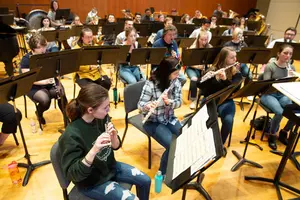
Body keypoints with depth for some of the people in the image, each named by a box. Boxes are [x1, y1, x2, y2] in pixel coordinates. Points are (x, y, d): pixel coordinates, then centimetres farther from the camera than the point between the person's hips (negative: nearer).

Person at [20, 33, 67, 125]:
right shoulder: (26, 59, -11)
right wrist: (43, 81, -30)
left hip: (50, 83, 3)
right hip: (34, 87, -2)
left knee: (61, 94, -28)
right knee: (45, 100, -31)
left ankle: (67, 117, -10)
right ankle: (39, 113, 5)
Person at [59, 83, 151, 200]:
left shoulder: (103, 118, -12)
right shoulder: (71, 135, -30)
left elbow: (116, 146, -2)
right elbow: (73, 175, -29)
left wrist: (114, 136, -25)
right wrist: (94, 150, -43)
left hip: (110, 166, 6)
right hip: (91, 183, -6)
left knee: (145, 181, 6)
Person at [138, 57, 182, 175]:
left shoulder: (176, 82, -3)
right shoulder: (151, 84, -19)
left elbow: (179, 102, -5)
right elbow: (140, 105, -17)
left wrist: (168, 101, -27)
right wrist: (147, 106, -41)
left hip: (170, 119, 5)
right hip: (153, 122, -5)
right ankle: (163, 172, 6)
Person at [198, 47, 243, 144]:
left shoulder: (236, 73, 4)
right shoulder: (212, 70, 2)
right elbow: (201, 86, -6)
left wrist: (225, 79, -27)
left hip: (226, 101, 1)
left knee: (228, 121, -30)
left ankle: (221, 144, -3)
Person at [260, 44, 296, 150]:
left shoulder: (291, 68, 5)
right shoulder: (270, 66, -11)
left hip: (283, 95, 5)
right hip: (269, 94, -5)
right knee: (280, 112, -31)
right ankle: (272, 136, -5)